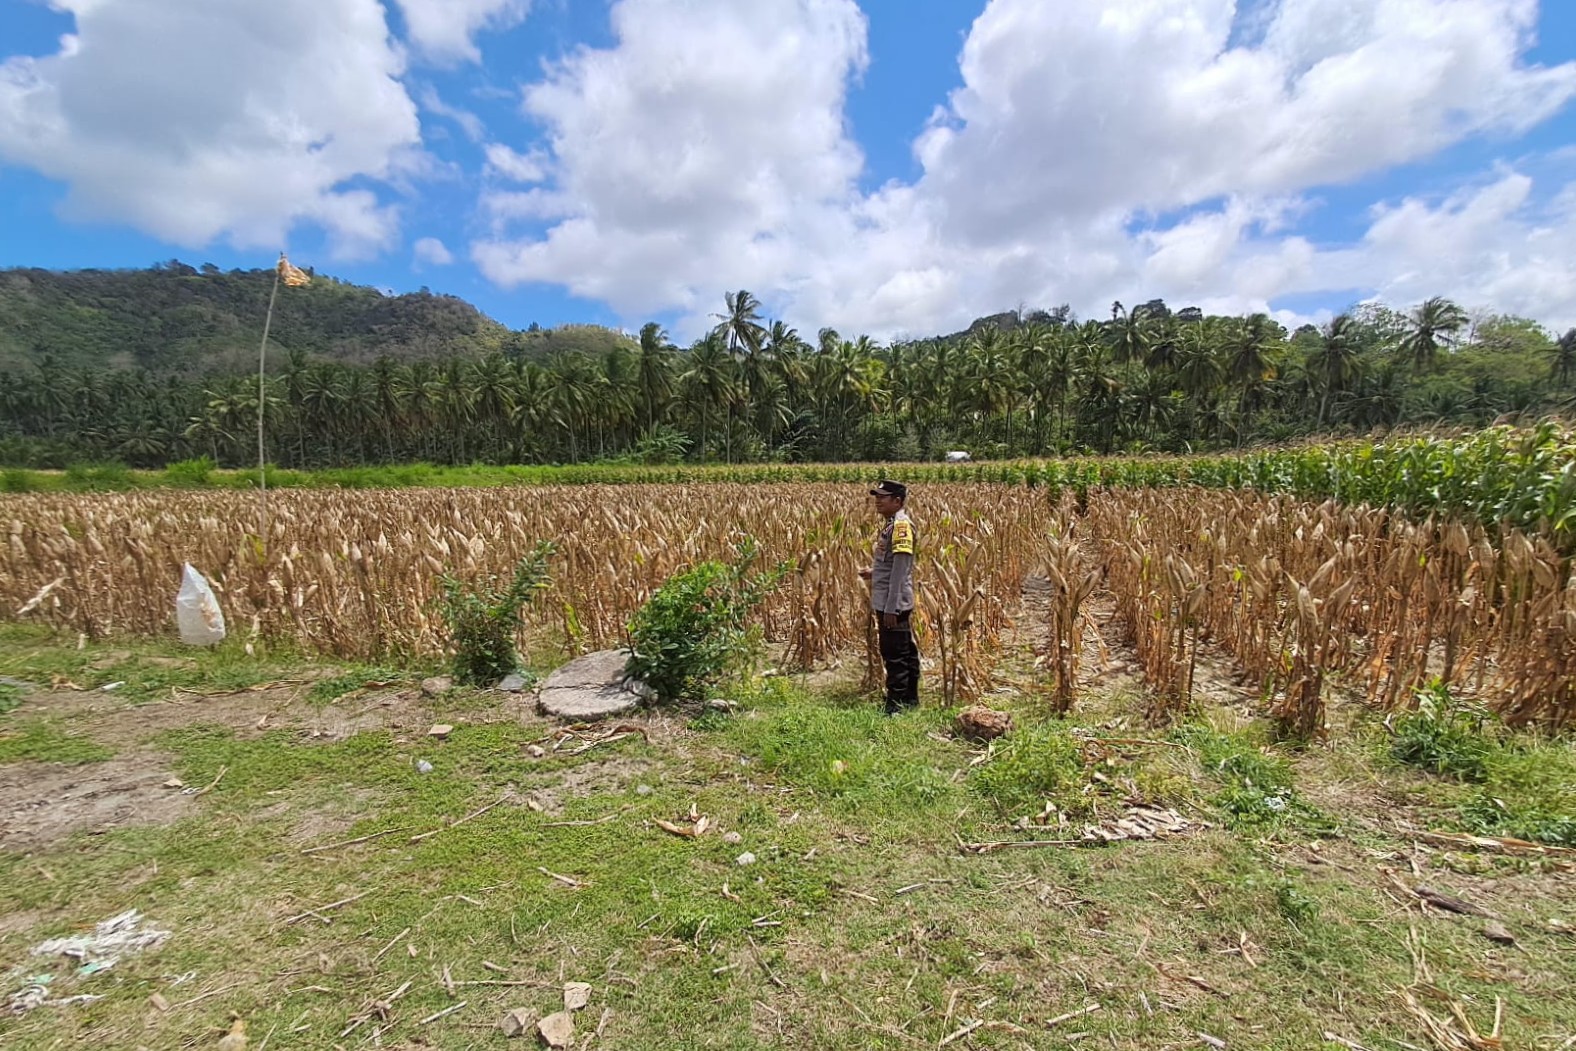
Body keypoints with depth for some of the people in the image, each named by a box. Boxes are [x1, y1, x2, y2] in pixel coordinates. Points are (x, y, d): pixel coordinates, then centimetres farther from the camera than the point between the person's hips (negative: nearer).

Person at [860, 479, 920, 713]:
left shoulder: (901, 524, -17)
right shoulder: (890, 523, 12)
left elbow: (900, 569, -21)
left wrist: (891, 608, -22)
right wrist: (873, 573, 12)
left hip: (894, 604, -10)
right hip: (887, 602, 10)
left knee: (895, 655, -1)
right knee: (905, 652, 17)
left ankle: (896, 705, 8)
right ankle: (910, 698, 29)